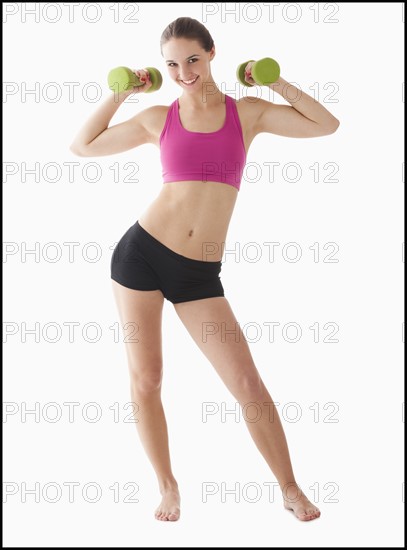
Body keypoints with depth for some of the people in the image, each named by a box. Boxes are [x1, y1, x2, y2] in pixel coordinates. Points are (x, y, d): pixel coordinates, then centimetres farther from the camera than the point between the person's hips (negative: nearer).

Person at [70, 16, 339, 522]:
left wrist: (276, 83, 2)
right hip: (142, 252, 1)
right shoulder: (158, 118, 7)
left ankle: (290, 489, 14)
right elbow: (83, 146, 15)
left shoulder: (247, 112, 6)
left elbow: (327, 125, 2)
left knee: (248, 385, -2)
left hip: (199, 274, 0)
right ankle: (168, 487, 23)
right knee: (145, 380, 4)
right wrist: (121, 92, 11)